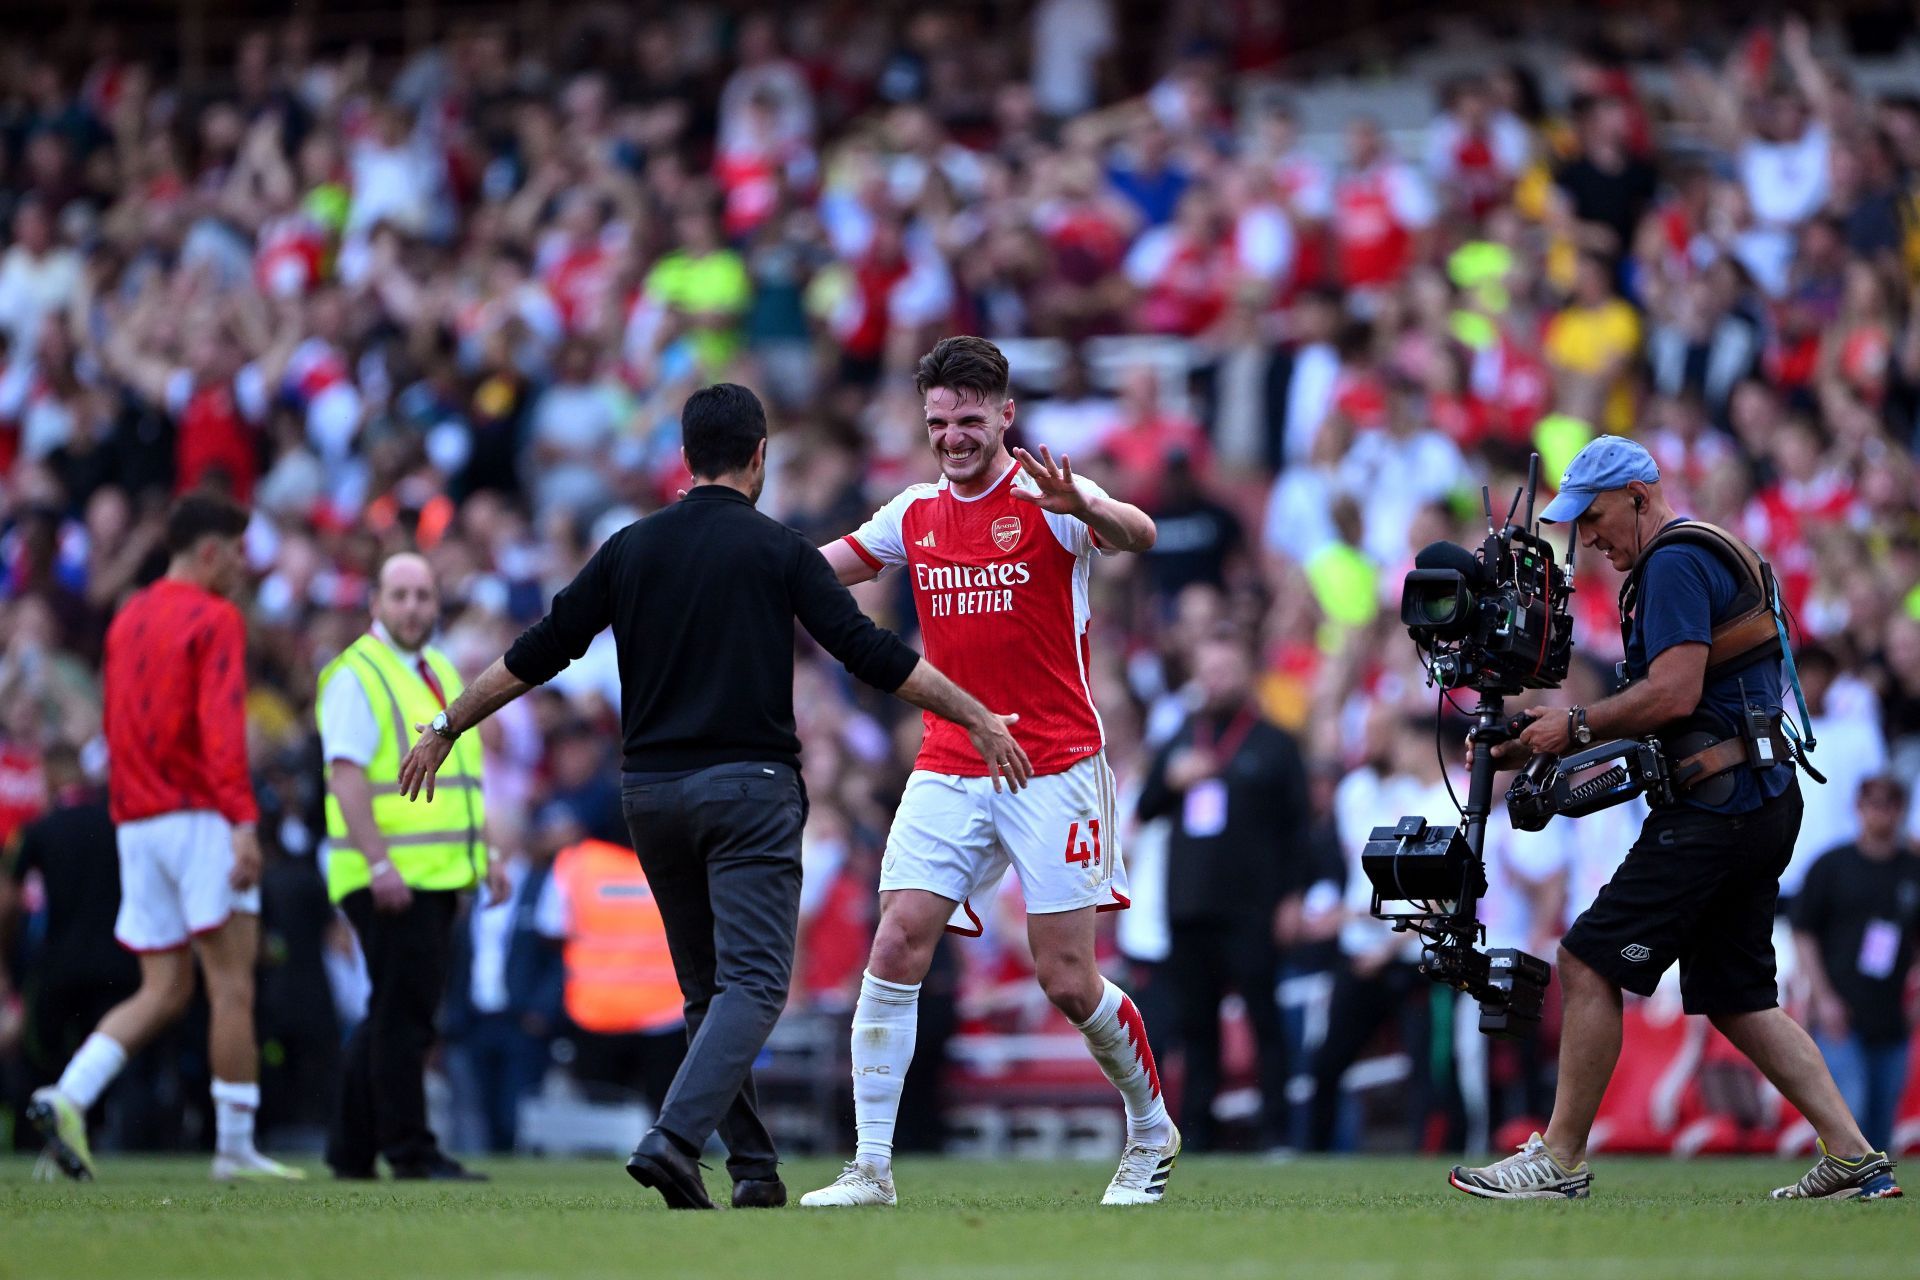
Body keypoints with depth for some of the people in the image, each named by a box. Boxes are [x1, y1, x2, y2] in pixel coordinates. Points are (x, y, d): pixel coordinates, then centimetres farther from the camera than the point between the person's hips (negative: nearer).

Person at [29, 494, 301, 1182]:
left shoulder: (129, 618, 17)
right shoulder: (214, 619, -7)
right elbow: (221, 727, -19)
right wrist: (244, 822, -25)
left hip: (137, 822, 8)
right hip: (200, 816, -8)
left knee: (162, 994, 8)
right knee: (232, 986, -3)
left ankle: (66, 1098, -11)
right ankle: (235, 1146, -3)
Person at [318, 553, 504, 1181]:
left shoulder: (441, 672, 19)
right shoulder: (356, 675, -7)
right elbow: (345, 773, -16)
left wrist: (485, 854, 18)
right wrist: (379, 862, -24)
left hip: (438, 875, 9)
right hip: (390, 878, -9)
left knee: (395, 1014, 11)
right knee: (403, 1013, -8)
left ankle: (352, 1151, 17)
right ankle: (409, 1149, -4)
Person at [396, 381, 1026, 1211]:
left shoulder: (632, 548, 7)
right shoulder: (776, 550, -3)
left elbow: (536, 654, 9)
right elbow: (871, 654, -6)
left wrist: (446, 730, 20)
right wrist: (979, 721, 0)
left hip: (651, 790, 4)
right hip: (748, 785, -4)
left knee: (709, 987, 15)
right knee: (753, 984, -8)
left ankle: (753, 1167, 13)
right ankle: (673, 1138, -27)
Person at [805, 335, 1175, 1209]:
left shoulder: (1045, 501, -7)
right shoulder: (915, 515, 10)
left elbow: (1137, 535, -28)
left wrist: (1086, 505, -50)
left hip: (1053, 768, -4)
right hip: (947, 769, 5)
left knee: (1068, 982, -5)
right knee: (896, 947, -11)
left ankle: (1151, 1132, 21)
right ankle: (871, 1166, -9)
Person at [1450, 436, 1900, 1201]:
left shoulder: (1675, 564, -10)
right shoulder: (1714, 558, 22)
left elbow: (1674, 693, -22)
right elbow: (1669, 705, 24)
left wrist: (1575, 727, -10)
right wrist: (1542, 746, 17)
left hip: (1714, 811, -11)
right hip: (1763, 807, 11)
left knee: (1588, 963, -8)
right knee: (1735, 996, 12)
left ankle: (1559, 1159, -5)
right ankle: (1854, 1158, 6)